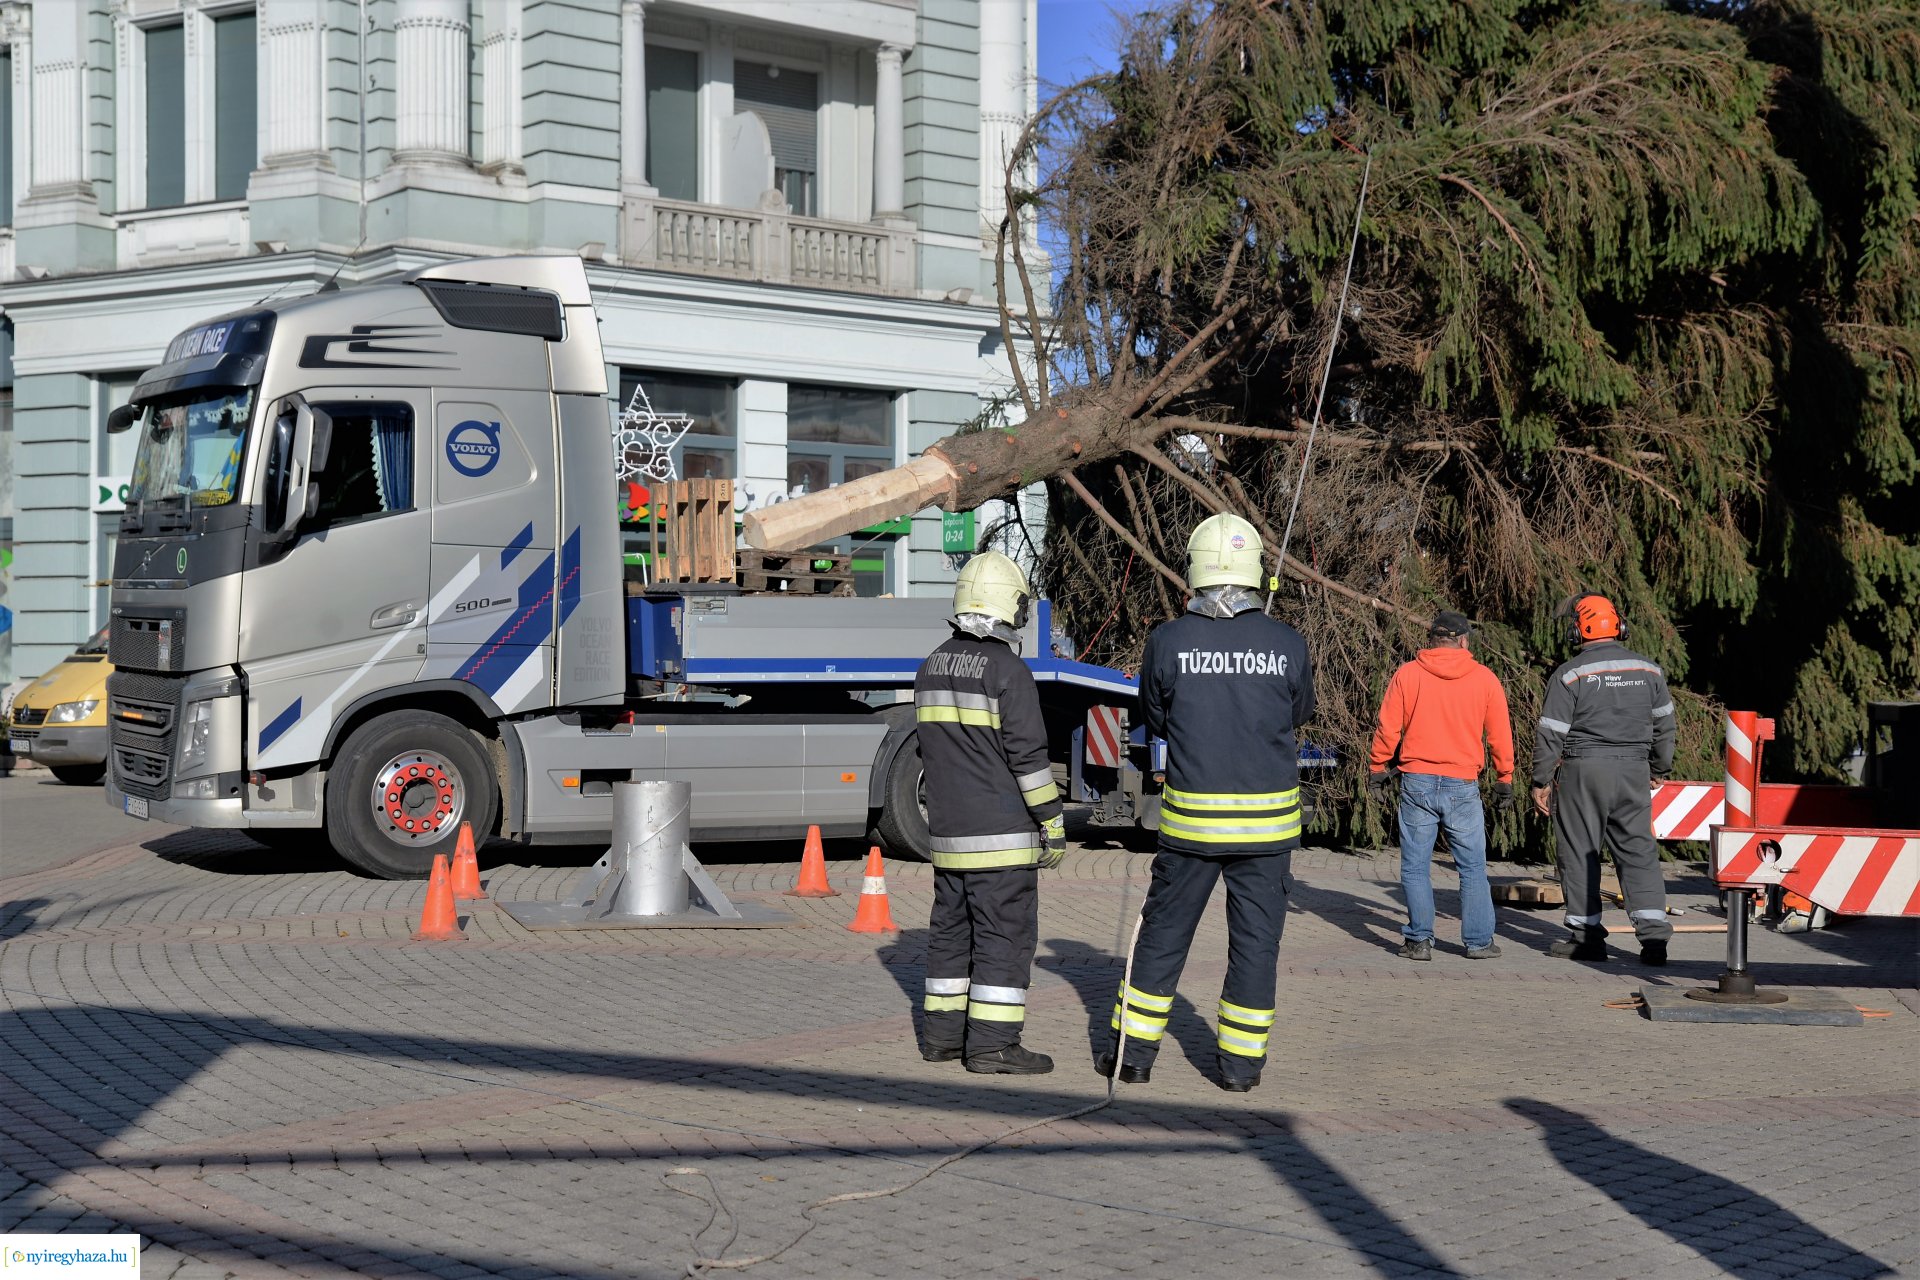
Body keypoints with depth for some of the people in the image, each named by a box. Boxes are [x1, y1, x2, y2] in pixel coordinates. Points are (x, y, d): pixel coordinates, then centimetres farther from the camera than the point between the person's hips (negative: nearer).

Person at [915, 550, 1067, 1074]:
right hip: (1002, 831, -7)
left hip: (948, 830, 8)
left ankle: (944, 1033, 18)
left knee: (951, 928, 14)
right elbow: (1028, 755, -16)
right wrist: (1053, 825, -10)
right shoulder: (1008, 670, -14)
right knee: (1006, 934, -3)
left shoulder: (932, 667, 10)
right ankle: (992, 1043, -4)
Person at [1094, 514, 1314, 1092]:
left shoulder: (1168, 641, -8)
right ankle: (1240, 1061, 14)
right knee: (1256, 937, 10)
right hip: (1267, 819, 0)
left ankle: (1133, 1051, 18)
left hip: (1190, 817, 0)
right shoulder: (1287, 643, -6)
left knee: (1163, 932, 12)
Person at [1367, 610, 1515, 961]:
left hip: (1417, 783, 0)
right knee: (1472, 867, 9)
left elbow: (1387, 728, 1)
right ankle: (1479, 941, 11)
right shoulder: (1485, 679, 2)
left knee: (1415, 867, 6)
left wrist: (1378, 769, 12)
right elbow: (1500, 735, 6)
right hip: (1463, 786, 0)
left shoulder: (1407, 675, 1)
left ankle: (1419, 940, 6)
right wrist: (1504, 779, 16)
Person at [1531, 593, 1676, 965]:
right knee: (1639, 851, 6)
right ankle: (1654, 934, -2)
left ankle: (1588, 936, 7)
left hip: (1583, 769, -4)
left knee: (1579, 852, 4)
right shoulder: (1649, 670, 8)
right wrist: (1660, 768, 29)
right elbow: (1664, 724, 17)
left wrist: (1541, 781, 1)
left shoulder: (1570, 674, -6)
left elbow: (1551, 733, -6)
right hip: (1634, 770, 4)